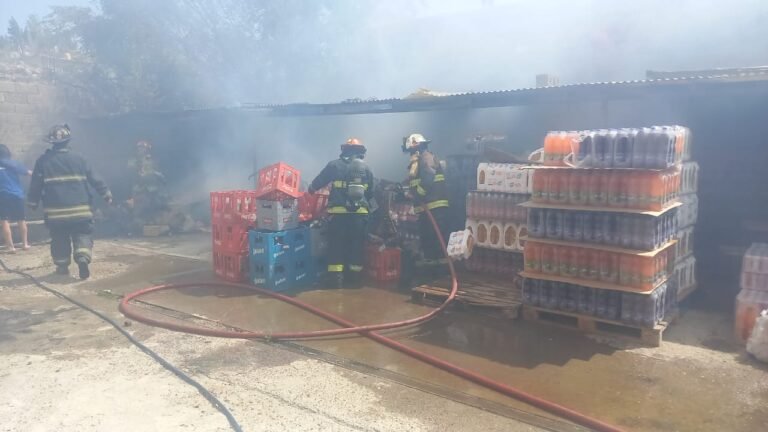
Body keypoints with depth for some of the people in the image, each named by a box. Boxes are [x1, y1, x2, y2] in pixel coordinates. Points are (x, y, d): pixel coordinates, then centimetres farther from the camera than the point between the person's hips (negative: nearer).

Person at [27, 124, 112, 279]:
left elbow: (36, 184, 5)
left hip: (55, 210, 1)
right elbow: (94, 179, 4)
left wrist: (33, 202, 17)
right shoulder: (78, 159, 2)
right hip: (80, 209, -1)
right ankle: (83, 257, -21)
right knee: (82, 235, 3)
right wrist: (106, 193, 12)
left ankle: (62, 266, 19)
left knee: (59, 239, 14)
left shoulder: (43, 161, 1)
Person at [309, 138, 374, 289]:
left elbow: (317, 182, 12)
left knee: (337, 245, 6)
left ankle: (336, 279, 5)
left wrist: (311, 190, 33)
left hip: (339, 212, -2)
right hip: (360, 212, 2)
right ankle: (355, 279, 14)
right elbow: (371, 193, 15)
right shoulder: (366, 168, 12)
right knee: (357, 245, 10)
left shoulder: (334, 165, 5)